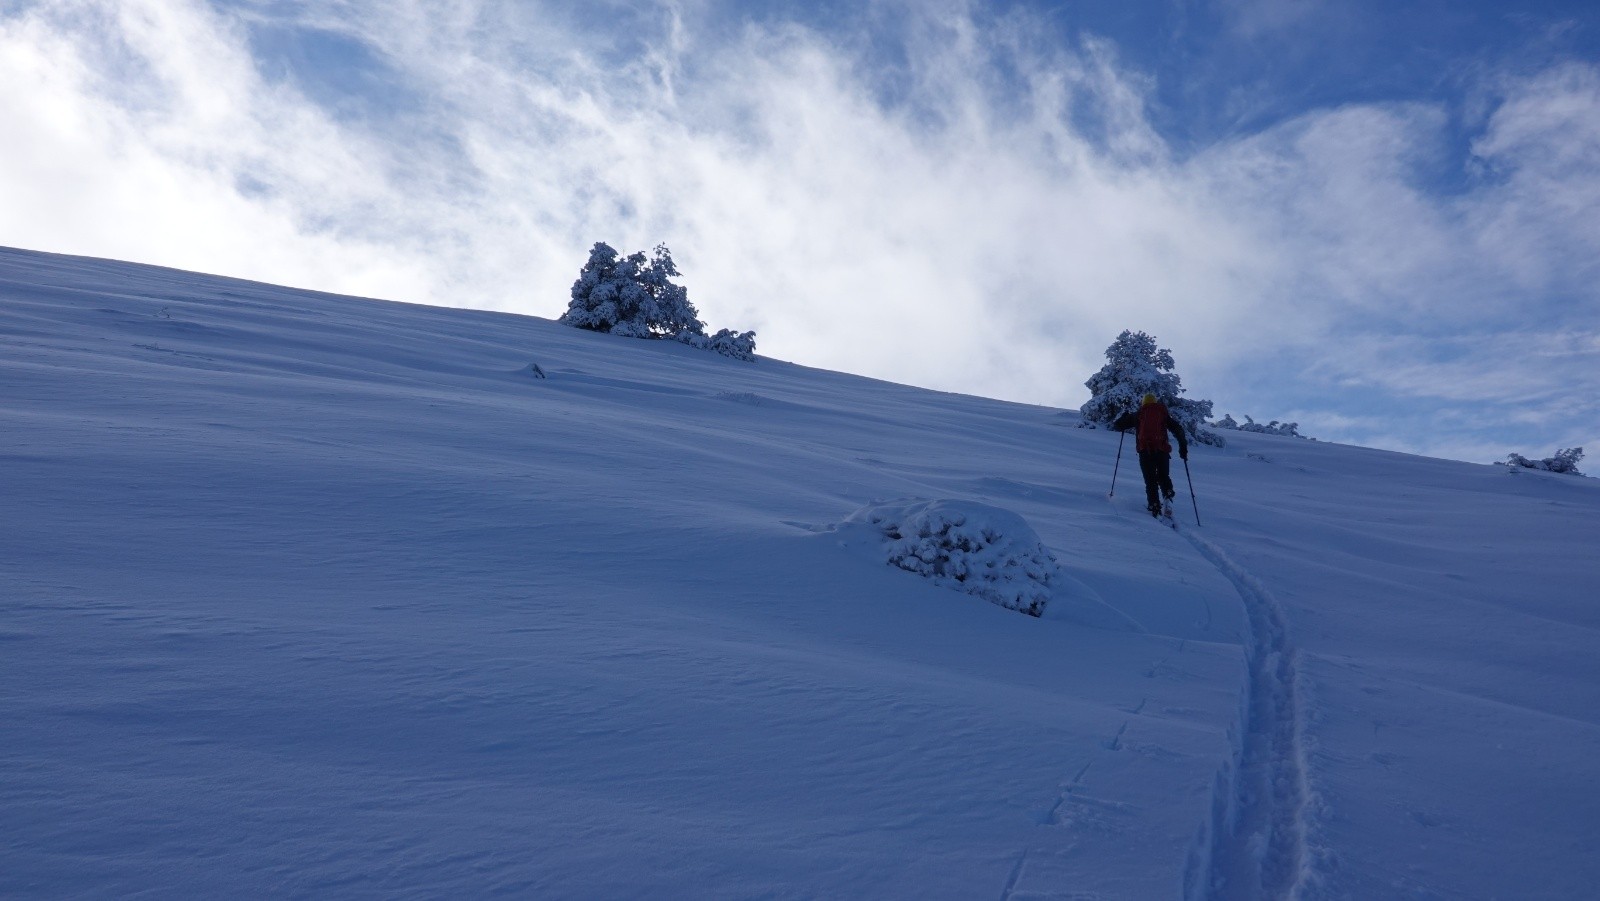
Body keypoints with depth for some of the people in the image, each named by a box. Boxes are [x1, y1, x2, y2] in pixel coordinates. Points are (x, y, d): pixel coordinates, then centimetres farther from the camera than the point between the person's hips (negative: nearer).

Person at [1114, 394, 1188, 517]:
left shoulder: (1138, 415, 15)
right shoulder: (1163, 414, 17)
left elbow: (1118, 425, 17)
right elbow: (1178, 429, 8)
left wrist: (1115, 424, 40)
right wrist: (1183, 447, 11)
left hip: (1145, 450, -1)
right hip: (1162, 450, 1)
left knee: (1150, 480, 4)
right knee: (1163, 476, 17)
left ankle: (1154, 505, -11)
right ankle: (1168, 494, -11)